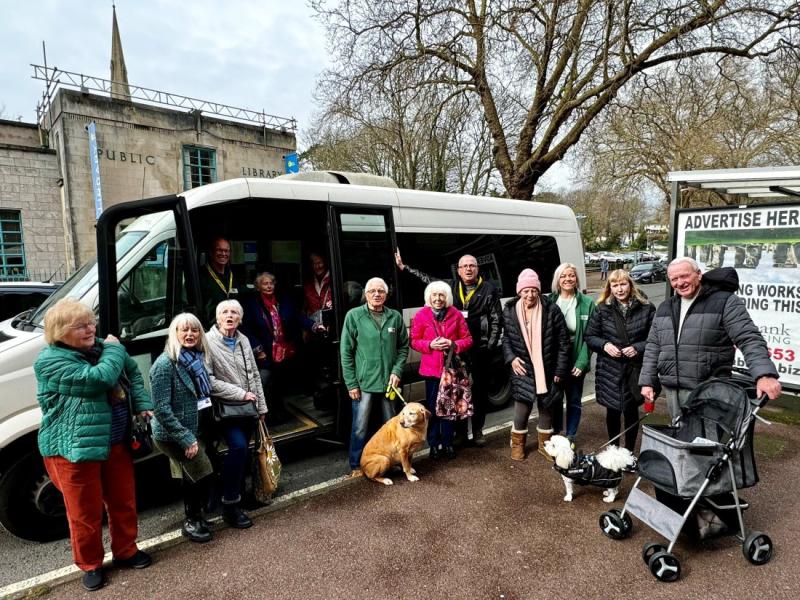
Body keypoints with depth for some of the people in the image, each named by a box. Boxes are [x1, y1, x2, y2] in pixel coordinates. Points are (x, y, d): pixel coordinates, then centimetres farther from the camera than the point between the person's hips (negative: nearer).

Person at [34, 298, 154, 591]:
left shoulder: (100, 348, 5)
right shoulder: (51, 360, -17)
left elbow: (132, 372, 15)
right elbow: (98, 379, -30)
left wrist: (143, 404, 0)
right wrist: (114, 349, -15)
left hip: (116, 443, 7)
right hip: (75, 450, -6)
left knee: (124, 502, 18)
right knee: (86, 512, 10)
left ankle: (126, 551, 40)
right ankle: (90, 565, 34)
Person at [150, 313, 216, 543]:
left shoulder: (197, 359, 3)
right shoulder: (165, 364, -19)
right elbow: (162, 409, -21)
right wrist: (186, 438, -21)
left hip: (193, 430, 7)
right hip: (172, 435, -7)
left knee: (192, 476, 17)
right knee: (203, 473, -4)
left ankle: (193, 517, 37)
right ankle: (192, 522, 17)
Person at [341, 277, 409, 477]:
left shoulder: (395, 317, 1)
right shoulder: (354, 316, -6)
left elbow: (403, 346, 8)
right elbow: (346, 352, -5)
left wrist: (396, 371, -5)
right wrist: (351, 383, -8)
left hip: (389, 381, 3)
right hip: (363, 382, -3)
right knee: (360, 427, 6)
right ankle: (356, 465, 25)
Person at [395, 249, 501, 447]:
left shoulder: (489, 289, 1)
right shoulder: (451, 286, 9)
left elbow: (497, 320, 0)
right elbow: (427, 279, 16)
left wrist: (491, 345, -6)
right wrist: (403, 266, 14)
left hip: (481, 349, -2)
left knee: (480, 390, 8)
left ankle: (477, 431, 23)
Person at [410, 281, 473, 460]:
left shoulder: (456, 315, 1)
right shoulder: (421, 316, -3)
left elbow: (468, 339, 4)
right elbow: (414, 341, 0)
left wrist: (453, 344, -15)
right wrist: (430, 345, -16)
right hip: (431, 369, -1)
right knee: (432, 408, 5)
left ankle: (447, 443, 24)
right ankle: (434, 444, 20)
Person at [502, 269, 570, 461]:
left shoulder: (551, 310, -9)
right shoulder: (509, 311, -4)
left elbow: (563, 341, -4)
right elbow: (505, 338, 8)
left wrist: (560, 369, -6)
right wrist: (511, 358, -9)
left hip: (547, 370, 1)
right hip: (523, 370, 0)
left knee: (546, 408, 14)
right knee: (522, 409, 0)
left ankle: (545, 444, 37)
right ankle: (518, 444, 26)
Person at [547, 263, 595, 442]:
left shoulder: (587, 303, -3)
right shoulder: (549, 302, -1)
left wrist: (582, 362, -11)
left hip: (576, 361, 0)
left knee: (574, 400, 12)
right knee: (555, 398, 8)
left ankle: (570, 437, 28)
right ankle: (555, 434, 28)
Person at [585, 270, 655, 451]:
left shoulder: (646, 308, -2)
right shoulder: (602, 309, 0)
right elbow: (590, 336, 4)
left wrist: (638, 348, -16)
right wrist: (605, 345, -13)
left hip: (635, 370, -1)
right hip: (610, 371, 1)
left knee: (631, 411, 10)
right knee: (612, 411, 13)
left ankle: (629, 451, 29)